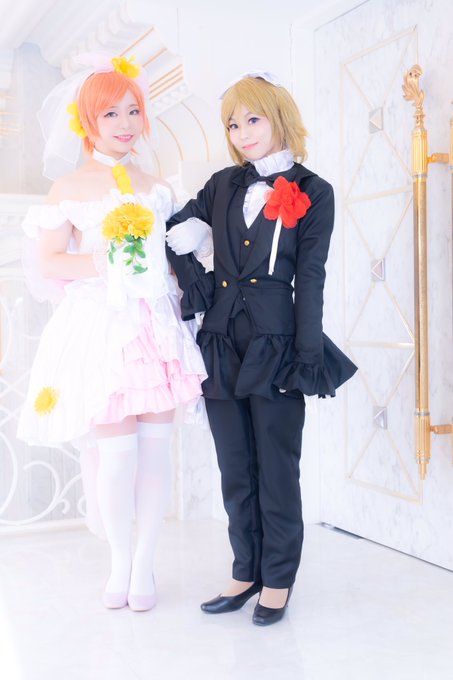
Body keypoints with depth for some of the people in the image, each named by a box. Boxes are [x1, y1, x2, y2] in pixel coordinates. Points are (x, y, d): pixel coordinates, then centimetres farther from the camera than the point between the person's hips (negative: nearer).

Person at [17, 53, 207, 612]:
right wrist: (105, 262, -14)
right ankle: (120, 562, 17)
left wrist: (177, 295, 4)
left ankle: (144, 564, 17)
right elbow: (49, 263, -3)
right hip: (101, 328, -3)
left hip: (157, 327, 3)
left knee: (155, 447, 2)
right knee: (117, 449, -4)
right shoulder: (69, 188, 3)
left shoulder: (156, 188, 14)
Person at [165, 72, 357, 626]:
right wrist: (194, 282, 4)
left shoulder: (312, 194, 0)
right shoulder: (223, 185, 11)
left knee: (276, 470, 3)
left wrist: (308, 354, -10)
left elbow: (310, 279, -5)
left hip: (276, 344, -4)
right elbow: (175, 232, 19)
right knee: (235, 471, 11)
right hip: (222, 342, 4)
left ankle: (278, 578, 18)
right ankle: (246, 572, 25)